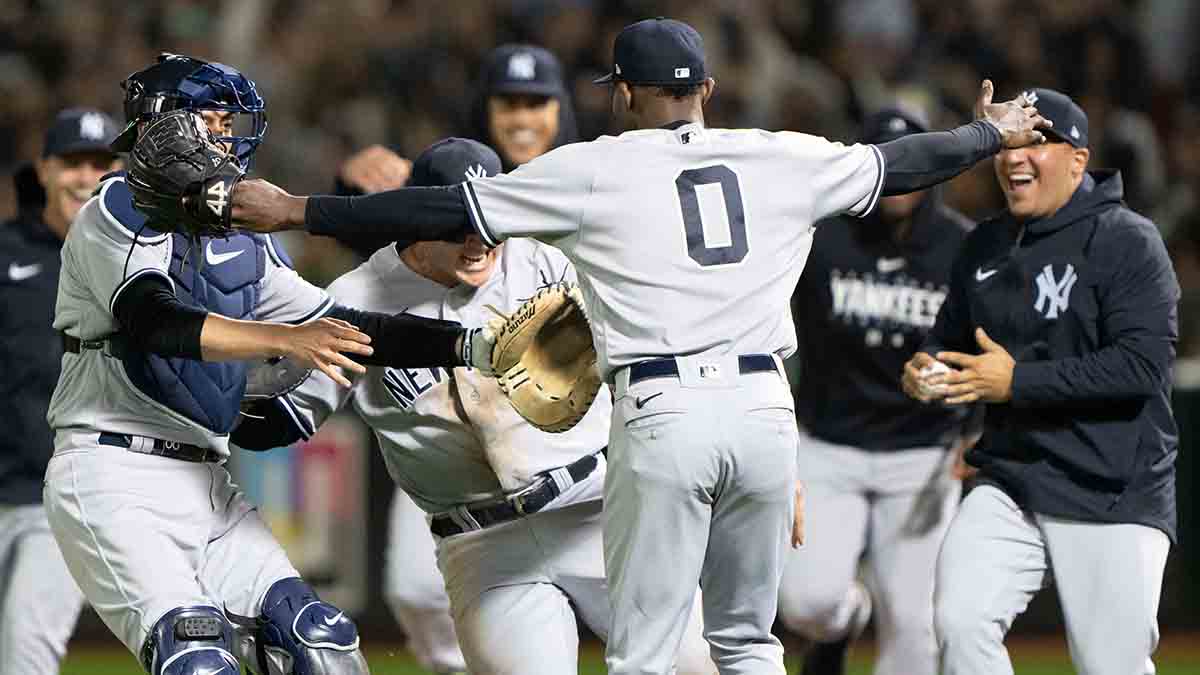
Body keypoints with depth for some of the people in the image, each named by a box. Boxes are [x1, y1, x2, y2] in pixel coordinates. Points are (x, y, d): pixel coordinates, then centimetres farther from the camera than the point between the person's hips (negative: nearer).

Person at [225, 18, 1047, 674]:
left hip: (662, 414, -4)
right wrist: (994, 133, 43)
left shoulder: (593, 171, 2)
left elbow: (447, 210, 1)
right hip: (763, 410, 4)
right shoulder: (782, 161, 10)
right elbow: (903, 164, 22)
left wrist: (295, 211, 6)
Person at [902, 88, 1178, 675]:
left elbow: (1143, 366, -18)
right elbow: (951, 339, 25)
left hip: (1115, 495, -5)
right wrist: (925, 370, -1)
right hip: (1010, 489, 5)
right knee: (960, 624, -15)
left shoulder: (1127, 242, -9)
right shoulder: (986, 246, 12)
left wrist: (1017, 381, -21)